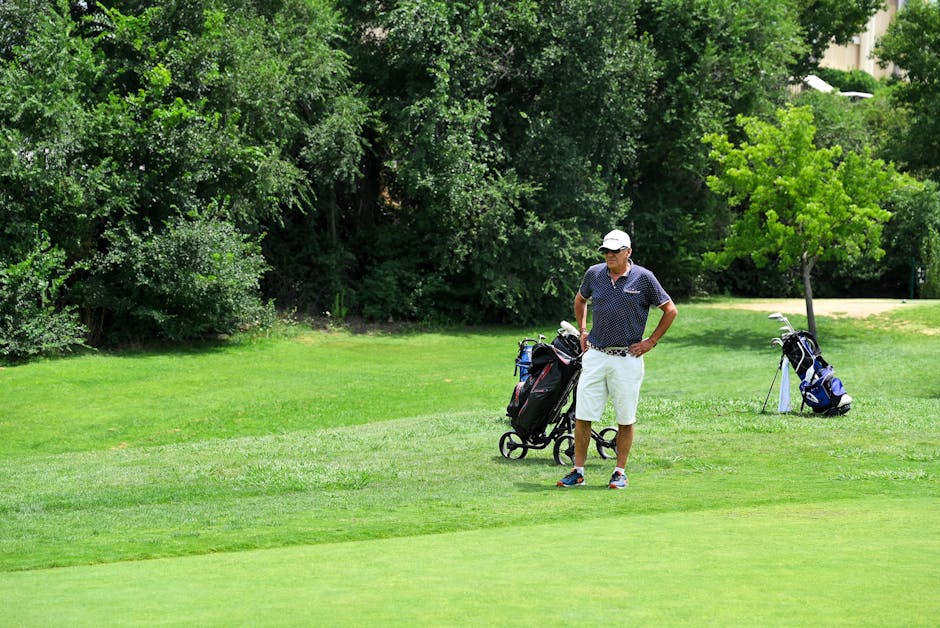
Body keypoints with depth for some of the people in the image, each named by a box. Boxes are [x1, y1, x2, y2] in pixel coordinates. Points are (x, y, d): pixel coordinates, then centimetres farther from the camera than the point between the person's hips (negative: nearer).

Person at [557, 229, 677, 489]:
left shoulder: (643, 278, -5)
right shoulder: (594, 273, 5)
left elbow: (670, 310, 3)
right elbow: (580, 300, 26)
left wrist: (650, 342, 0)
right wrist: (582, 332, 18)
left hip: (627, 358, -3)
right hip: (595, 354, 3)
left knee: (625, 419, 3)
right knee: (583, 416, 0)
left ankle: (620, 472, 13)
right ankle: (578, 471, 7)